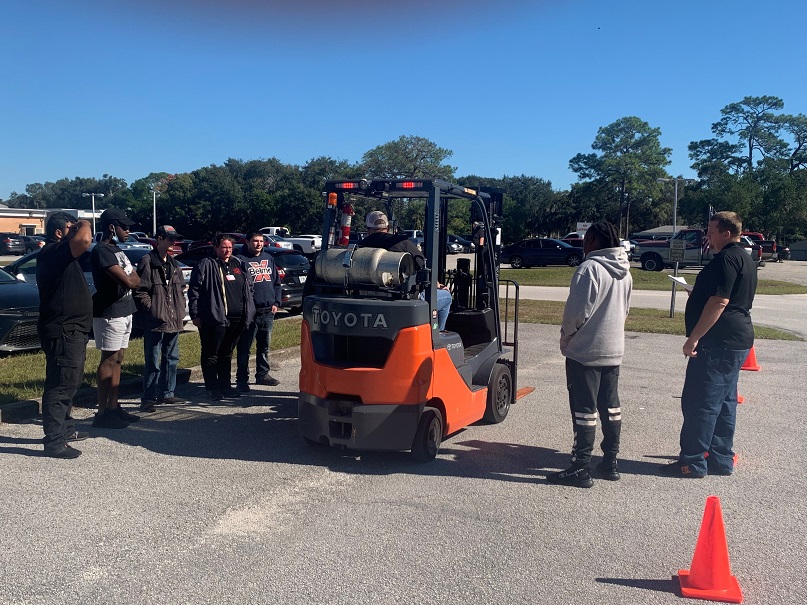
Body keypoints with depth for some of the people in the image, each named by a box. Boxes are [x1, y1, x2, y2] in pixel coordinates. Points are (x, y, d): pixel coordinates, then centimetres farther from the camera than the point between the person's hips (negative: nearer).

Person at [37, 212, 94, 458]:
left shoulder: (58, 254, 16)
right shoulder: (54, 251, -17)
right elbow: (84, 240, -34)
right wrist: (83, 225, -14)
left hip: (71, 331, 11)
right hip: (63, 333, -11)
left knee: (68, 383, 20)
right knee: (60, 386, -7)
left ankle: (65, 429, 32)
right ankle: (54, 442, -3)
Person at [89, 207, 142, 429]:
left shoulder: (116, 250, 16)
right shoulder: (101, 251, -15)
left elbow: (135, 279, 11)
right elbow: (129, 281, -23)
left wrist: (130, 277, -9)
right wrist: (131, 277, -2)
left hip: (124, 312, 9)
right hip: (110, 313, -9)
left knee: (117, 360, 12)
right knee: (109, 361, -5)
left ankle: (113, 407, 19)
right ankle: (102, 413, 0)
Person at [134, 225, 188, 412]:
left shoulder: (173, 264, 16)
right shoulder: (147, 262, -9)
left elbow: (181, 288, 23)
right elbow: (140, 291, -13)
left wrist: (180, 310, 13)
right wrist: (152, 310, -14)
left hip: (173, 320, 8)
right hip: (155, 321, -8)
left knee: (172, 358, 15)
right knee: (153, 361, -4)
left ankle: (166, 393, 26)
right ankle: (148, 398, 3)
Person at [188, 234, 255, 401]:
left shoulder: (238, 264, 16)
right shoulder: (206, 265, -3)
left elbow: (249, 286, 23)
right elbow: (194, 291, -6)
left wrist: (249, 311, 16)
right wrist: (195, 314, -12)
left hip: (236, 319, 6)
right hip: (214, 318, -6)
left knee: (227, 354, 15)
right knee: (211, 355, 2)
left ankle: (225, 386, 24)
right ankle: (212, 389, 9)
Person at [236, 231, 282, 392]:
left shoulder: (268, 258, 15)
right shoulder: (241, 260, -5)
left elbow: (277, 282, 18)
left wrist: (276, 302, 8)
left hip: (268, 312, 6)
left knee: (264, 346, 15)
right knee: (244, 347, 0)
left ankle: (262, 374, 27)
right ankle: (242, 379, 7)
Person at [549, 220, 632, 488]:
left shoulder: (590, 268, -17)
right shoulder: (625, 272, 10)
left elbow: (578, 309, -18)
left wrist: (566, 336, -3)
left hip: (585, 351, -8)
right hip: (614, 350, 8)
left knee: (584, 410, -3)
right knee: (610, 406, 14)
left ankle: (581, 468, 2)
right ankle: (610, 463, 23)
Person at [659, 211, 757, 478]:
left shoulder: (726, 259, -15)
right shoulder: (743, 258, 18)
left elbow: (719, 301, -23)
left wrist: (694, 338, -22)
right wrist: (698, 294, 21)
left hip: (718, 342, -11)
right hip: (738, 341, 11)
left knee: (699, 403, -6)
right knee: (724, 402, 14)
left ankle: (692, 462, -1)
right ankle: (721, 459, 21)